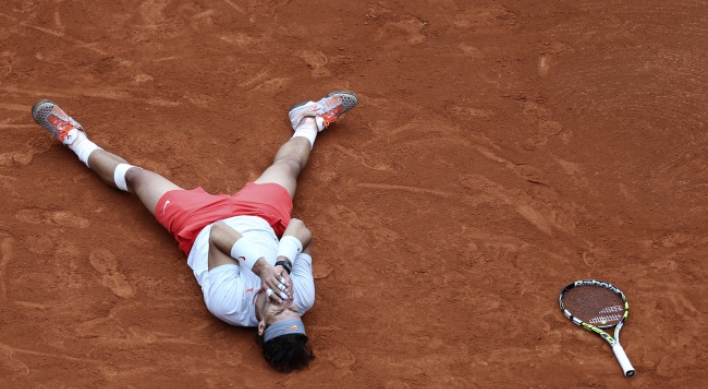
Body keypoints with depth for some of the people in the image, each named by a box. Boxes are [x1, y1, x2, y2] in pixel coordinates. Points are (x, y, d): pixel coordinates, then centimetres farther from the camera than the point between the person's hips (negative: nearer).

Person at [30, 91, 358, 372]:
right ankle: (311, 119, 60)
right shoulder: (303, 298, -35)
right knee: (289, 163, 25)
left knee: (135, 176, 15)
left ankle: (74, 138, 43)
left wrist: (260, 265, -57)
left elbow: (218, 234, -46)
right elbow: (301, 230, -35)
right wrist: (283, 264, -51)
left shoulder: (228, 304, -43)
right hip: (259, 216, 2)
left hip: (198, 224, -2)